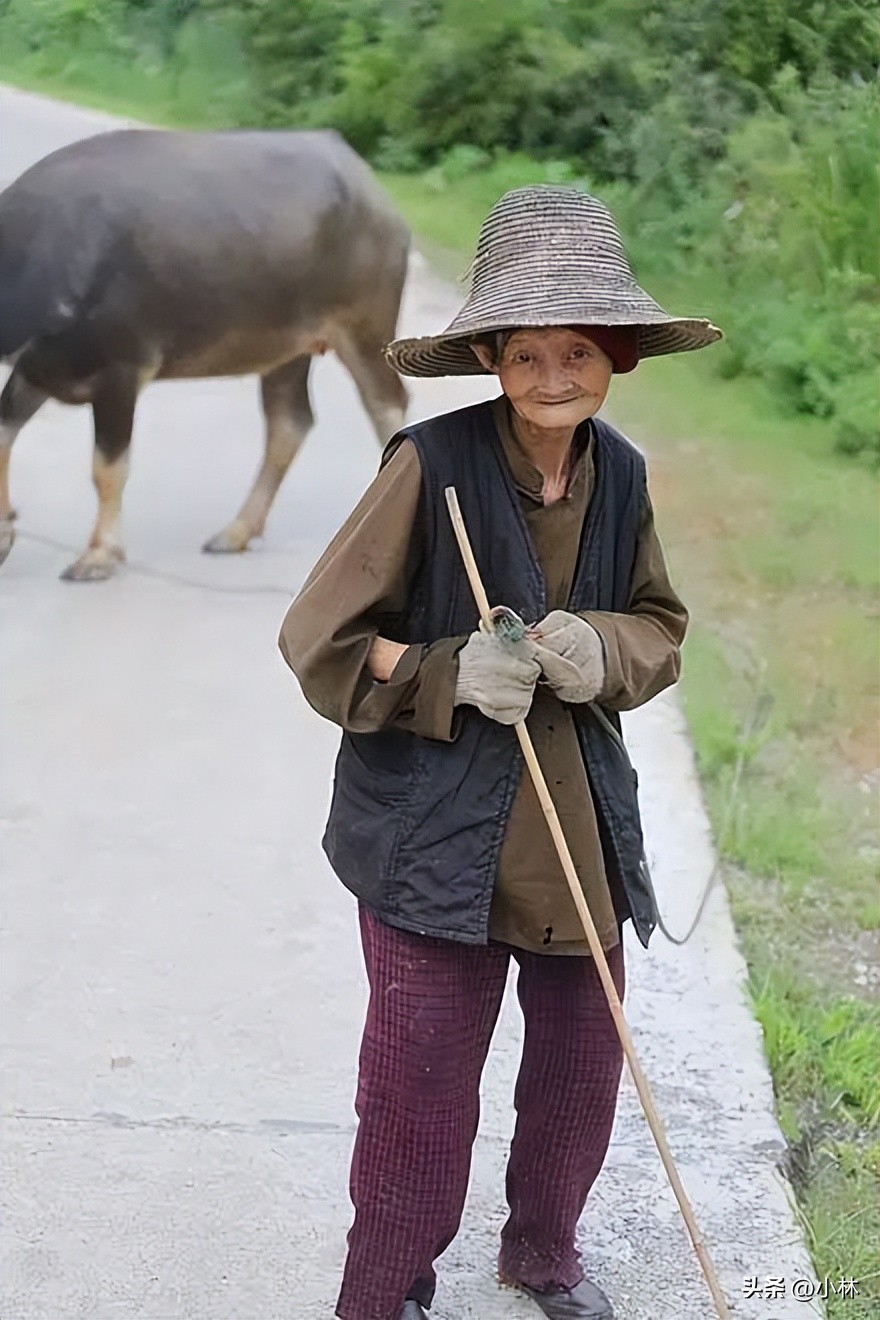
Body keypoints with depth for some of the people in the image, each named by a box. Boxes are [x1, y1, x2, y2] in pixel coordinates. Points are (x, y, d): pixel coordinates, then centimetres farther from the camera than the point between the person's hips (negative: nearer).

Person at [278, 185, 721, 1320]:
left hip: (583, 825, 5)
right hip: (437, 829, -5)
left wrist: (603, 652, -10)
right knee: (421, 1079, 2)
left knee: (582, 1062, 16)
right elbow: (322, 642, -10)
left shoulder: (620, 473, 0)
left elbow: (661, 626, 11)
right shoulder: (430, 466, -16)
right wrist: (453, 674, -21)